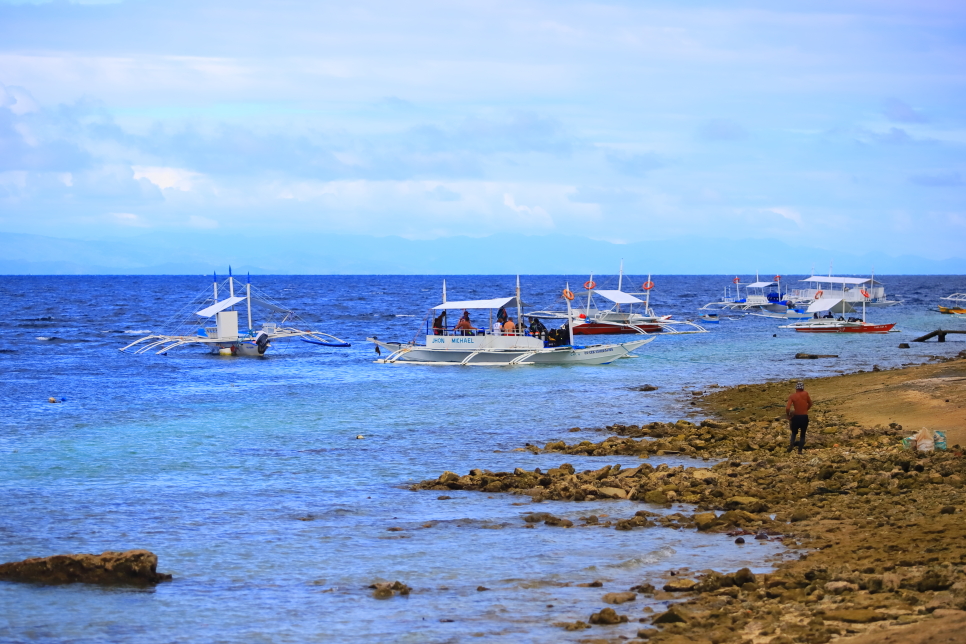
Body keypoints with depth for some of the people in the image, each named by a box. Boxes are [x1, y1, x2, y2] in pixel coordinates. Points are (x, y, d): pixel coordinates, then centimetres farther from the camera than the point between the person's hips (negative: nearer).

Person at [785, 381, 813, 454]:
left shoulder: (792, 396, -6)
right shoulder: (806, 394, -3)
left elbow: (787, 408, -15)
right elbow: (810, 404, 11)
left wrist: (788, 416, 2)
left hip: (796, 417, 0)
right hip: (805, 417, 0)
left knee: (794, 432, 21)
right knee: (803, 434, 16)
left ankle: (792, 444, -4)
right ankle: (800, 450, 13)